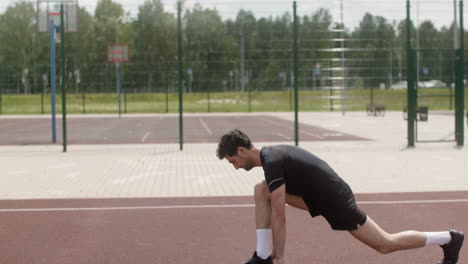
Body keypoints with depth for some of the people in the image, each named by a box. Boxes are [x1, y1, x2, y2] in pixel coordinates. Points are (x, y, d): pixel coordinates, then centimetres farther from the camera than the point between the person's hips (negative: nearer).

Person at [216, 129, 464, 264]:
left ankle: (449, 239, 17)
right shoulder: (270, 154, 8)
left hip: (332, 198, -9)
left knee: (385, 244, 2)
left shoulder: (272, 163, -23)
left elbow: (279, 215, -24)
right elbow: (275, 206, 17)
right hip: (318, 194, 9)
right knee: (261, 191, 1)